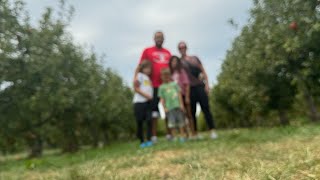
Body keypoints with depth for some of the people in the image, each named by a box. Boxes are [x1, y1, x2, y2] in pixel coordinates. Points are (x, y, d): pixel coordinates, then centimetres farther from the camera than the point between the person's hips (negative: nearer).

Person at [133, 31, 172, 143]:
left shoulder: (167, 53, 17)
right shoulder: (147, 51, 7)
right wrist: (135, 77, -15)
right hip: (154, 85, -4)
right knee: (154, 110, -2)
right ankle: (154, 136, 5)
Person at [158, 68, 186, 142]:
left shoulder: (174, 84, 10)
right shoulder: (161, 87, 7)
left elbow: (179, 94, 7)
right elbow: (162, 98, 5)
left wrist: (181, 104, 1)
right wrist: (164, 107, -4)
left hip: (178, 105, 1)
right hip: (169, 108, -1)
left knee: (180, 120, 5)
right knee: (171, 122, -4)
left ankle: (182, 135, 15)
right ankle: (174, 137, 6)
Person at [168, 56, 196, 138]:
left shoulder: (181, 71, -1)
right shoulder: (171, 73, 10)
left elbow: (187, 84, -5)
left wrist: (187, 96, -10)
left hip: (183, 95, -4)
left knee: (188, 114, 3)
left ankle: (193, 133, 10)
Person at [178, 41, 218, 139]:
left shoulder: (195, 58, 14)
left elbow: (203, 72, 12)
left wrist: (207, 84, 1)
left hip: (200, 86, 1)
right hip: (189, 89, -1)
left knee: (206, 108, -5)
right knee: (192, 112, 3)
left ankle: (212, 131, -2)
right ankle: (195, 133, 12)